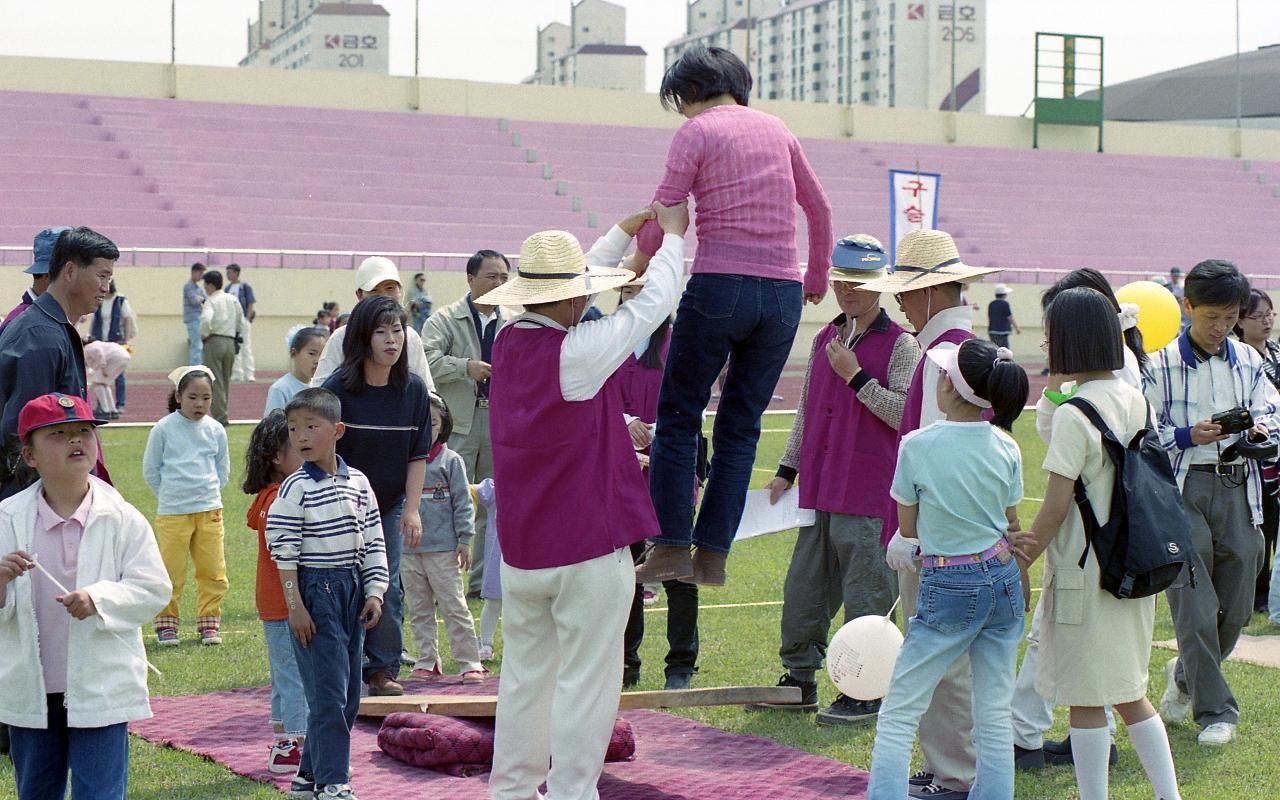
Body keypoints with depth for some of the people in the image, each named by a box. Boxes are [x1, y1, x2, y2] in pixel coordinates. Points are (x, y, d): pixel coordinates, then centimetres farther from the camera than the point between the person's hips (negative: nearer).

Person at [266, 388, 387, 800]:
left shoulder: (358, 483, 6)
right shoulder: (295, 488, -9)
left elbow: (373, 542, 11)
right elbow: (284, 550, -10)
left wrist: (375, 593, 5)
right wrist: (295, 606, -13)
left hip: (352, 589, 6)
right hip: (314, 589, -6)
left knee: (348, 693, 11)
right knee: (328, 690, -9)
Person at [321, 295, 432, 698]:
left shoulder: (413, 390, -3)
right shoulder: (337, 389, -14)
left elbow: (418, 455, 3)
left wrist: (412, 508, -2)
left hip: (389, 506, 3)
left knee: (387, 589, 3)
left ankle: (383, 670, 13)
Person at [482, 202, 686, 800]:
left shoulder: (508, 342, 1)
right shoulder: (577, 353, -18)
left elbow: (569, 286, 16)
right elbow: (653, 303, -6)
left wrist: (626, 229, 25)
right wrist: (673, 234, 10)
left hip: (520, 549, 7)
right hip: (589, 549, -7)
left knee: (525, 673, 16)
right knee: (586, 682, 0)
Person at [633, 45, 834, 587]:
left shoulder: (698, 131, 0)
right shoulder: (775, 128, 16)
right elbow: (819, 209, 23)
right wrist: (817, 279, 34)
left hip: (720, 285, -5)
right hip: (783, 294, 5)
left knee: (679, 416, 6)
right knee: (740, 427, 10)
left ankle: (672, 547, 2)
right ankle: (713, 554, 10)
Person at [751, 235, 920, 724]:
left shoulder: (900, 344, -5)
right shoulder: (824, 339, 15)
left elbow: (906, 414, -15)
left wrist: (856, 376, -17)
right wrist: (787, 469, 20)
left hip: (868, 497, -7)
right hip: (819, 490, 7)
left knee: (865, 596, -2)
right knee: (803, 590, 12)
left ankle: (865, 695, 7)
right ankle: (800, 679, 23)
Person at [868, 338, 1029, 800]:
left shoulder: (917, 446, -12)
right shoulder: (1005, 448, -2)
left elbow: (907, 528, -1)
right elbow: (1011, 523, 8)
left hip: (948, 588, -4)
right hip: (1004, 579, 4)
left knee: (897, 716, 2)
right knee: (995, 717, 10)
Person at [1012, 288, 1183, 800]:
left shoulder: (1073, 415, -17)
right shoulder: (1135, 400, 5)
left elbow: (1055, 507, -17)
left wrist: (1019, 563, -7)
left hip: (1086, 573, -8)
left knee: (1086, 699, 3)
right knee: (1128, 693, 17)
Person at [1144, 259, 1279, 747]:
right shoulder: (1162, 363, -3)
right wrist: (1190, 436, -18)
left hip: (1238, 490, 5)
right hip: (1182, 491, -4)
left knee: (1236, 608, 9)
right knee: (1196, 611, -7)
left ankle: (1186, 675, 35)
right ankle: (1214, 711, 5)